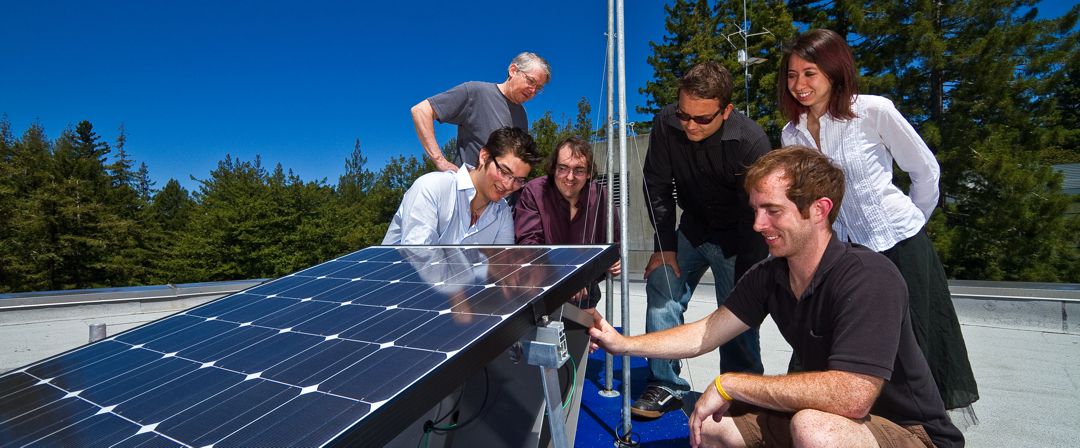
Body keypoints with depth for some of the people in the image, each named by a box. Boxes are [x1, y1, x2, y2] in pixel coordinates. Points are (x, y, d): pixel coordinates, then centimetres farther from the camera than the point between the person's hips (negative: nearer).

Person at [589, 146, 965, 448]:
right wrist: (625, 344, -7)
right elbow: (708, 332, 1)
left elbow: (850, 397, -36)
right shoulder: (768, 275, -5)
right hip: (823, 416, 7)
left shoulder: (867, 278, -28)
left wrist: (729, 384, -29)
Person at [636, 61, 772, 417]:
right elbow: (657, 188, -6)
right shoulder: (666, 125, -17)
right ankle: (666, 386, 4)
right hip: (693, 226, 4)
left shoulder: (750, 141, -28)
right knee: (661, 287, -8)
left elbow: (757, 214, -23)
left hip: (737, 236, -3)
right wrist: (664, 247, -8)